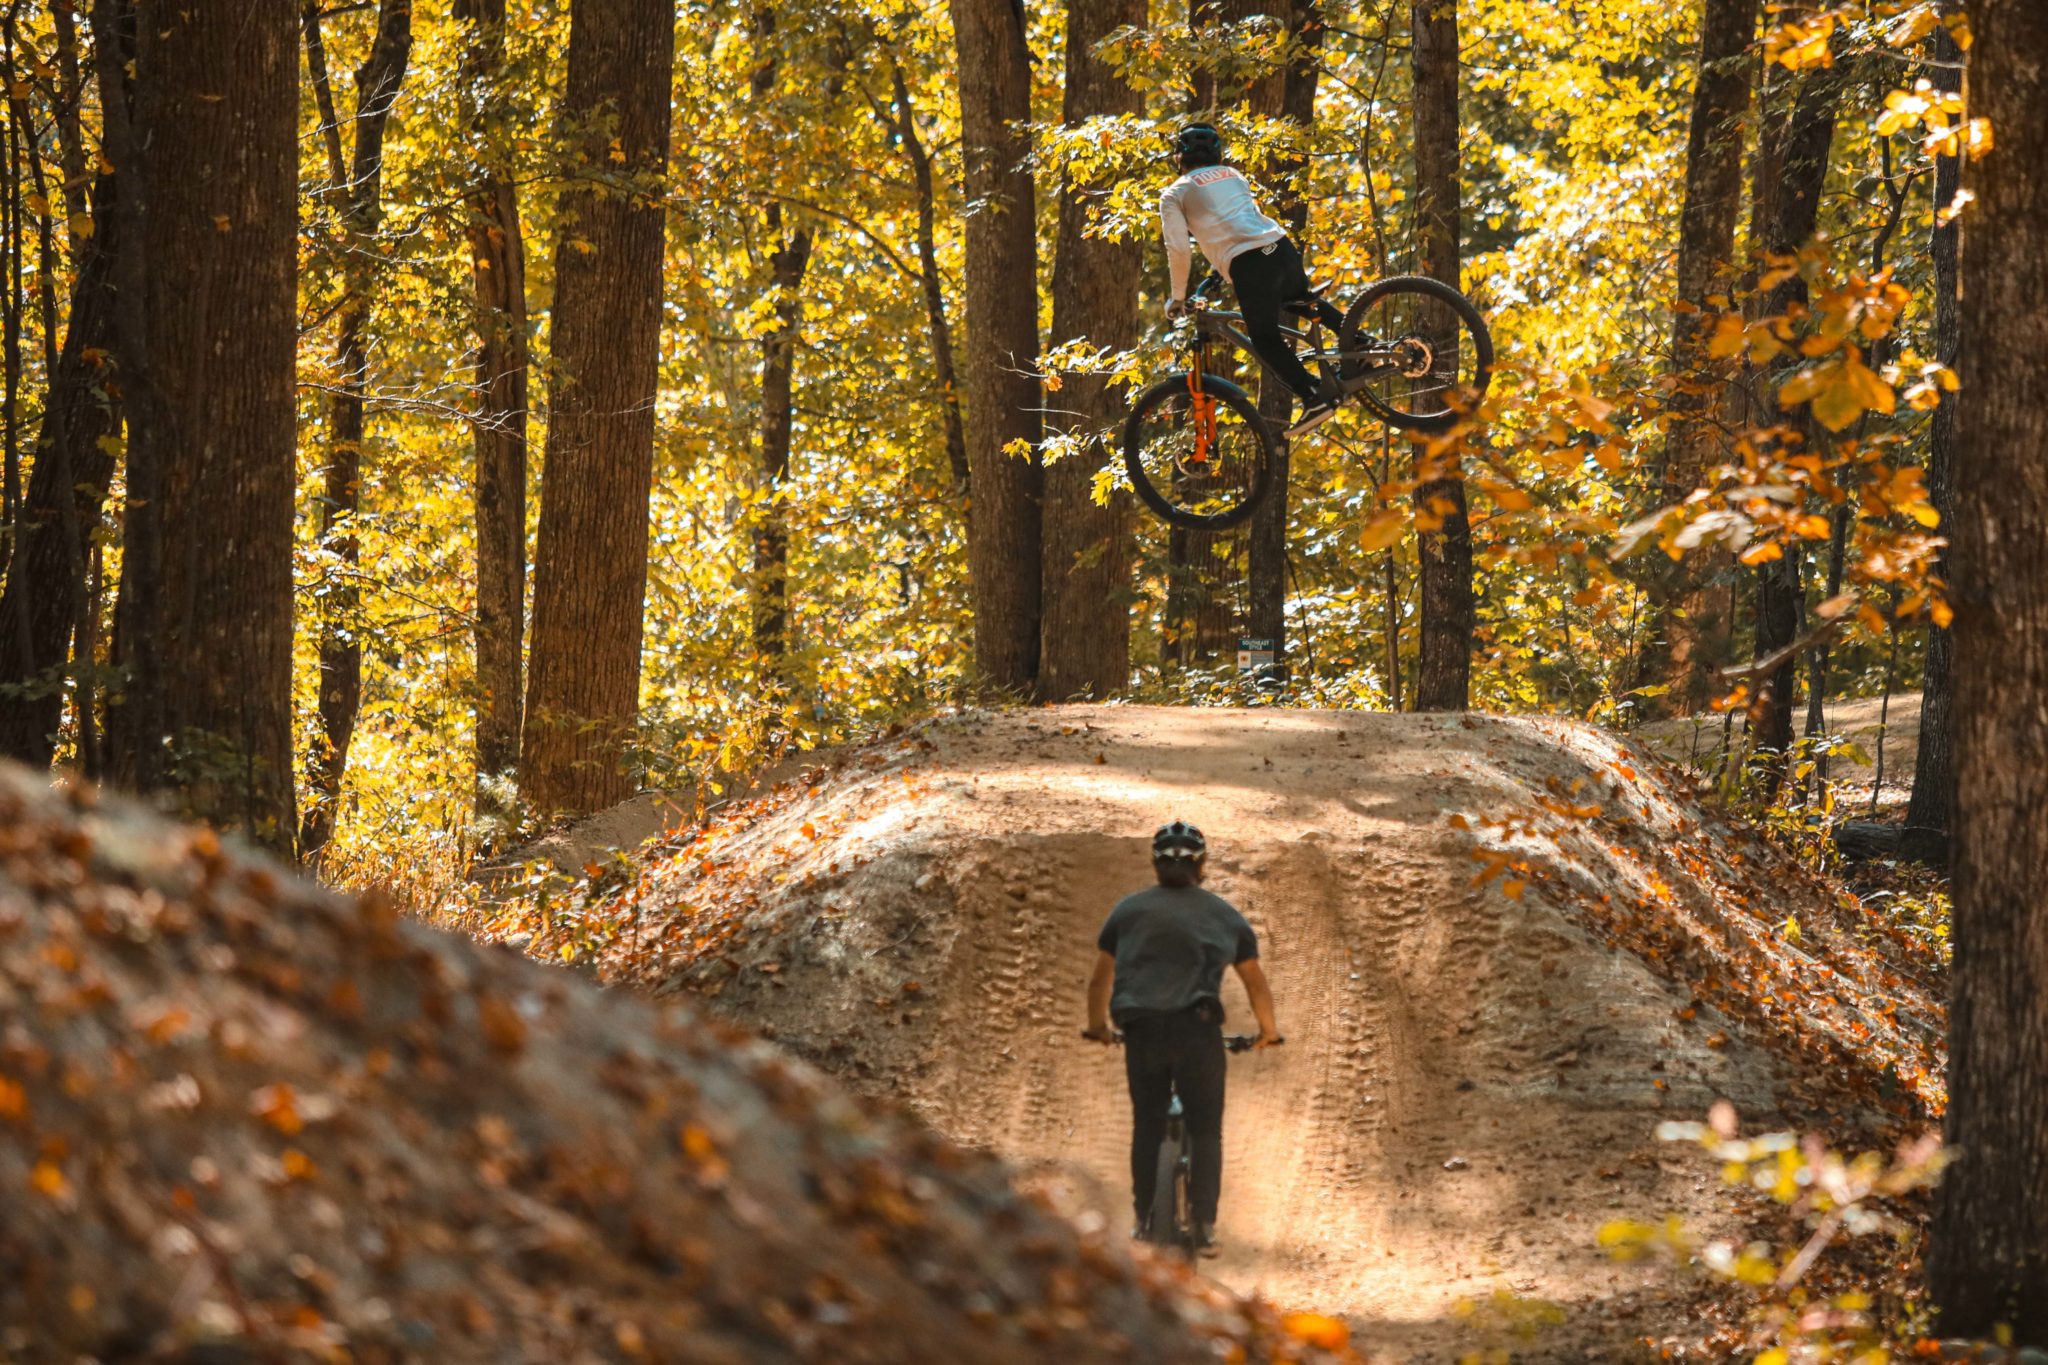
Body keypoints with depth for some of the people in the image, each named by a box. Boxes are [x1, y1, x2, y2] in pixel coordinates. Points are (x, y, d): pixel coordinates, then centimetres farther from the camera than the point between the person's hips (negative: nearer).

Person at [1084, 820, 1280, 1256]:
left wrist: (1098, 1027, 34)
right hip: (1197, 1029, -1)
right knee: (1205, 1130, 5)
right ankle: (1203, 1225, -5)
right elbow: (1256, 982, 21)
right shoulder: (1224, 916, 13)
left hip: (1142, 1030, 1)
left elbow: (1099, 980, 19)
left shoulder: (1128, 911, 13)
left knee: (1147, 1126, 12)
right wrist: (1267, 1030, 36)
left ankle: (1145, 1221, 10)